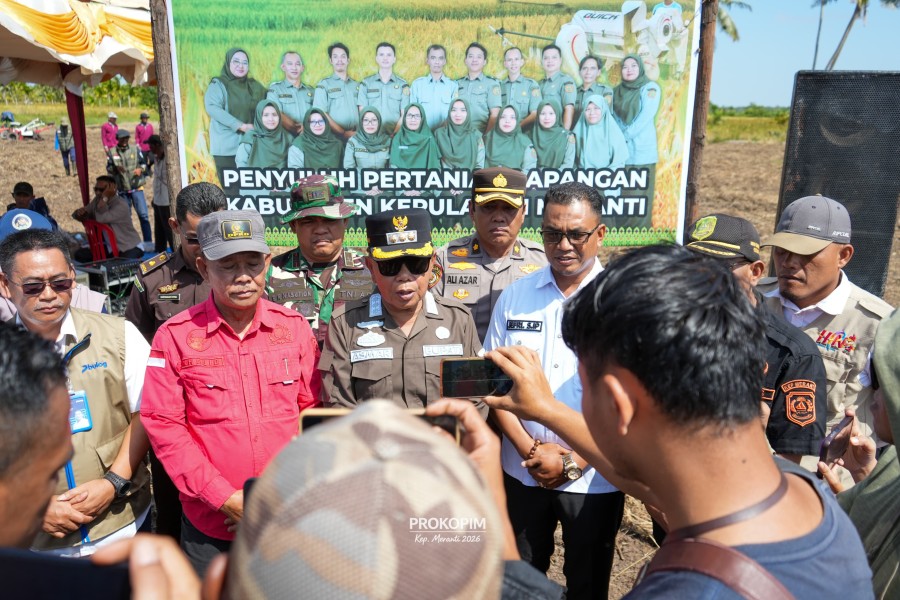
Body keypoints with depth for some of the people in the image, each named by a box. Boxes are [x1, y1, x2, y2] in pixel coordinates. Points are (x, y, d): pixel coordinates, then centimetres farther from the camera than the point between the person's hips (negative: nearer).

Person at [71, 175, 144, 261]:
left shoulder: (121, 205, -21)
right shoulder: (97, 200, 3)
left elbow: (101, 218, -34)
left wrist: (104, 198, -31)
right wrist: (80, 212, -14)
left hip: (129, 247, -8)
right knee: (80, 255, -4)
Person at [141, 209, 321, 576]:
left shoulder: (294, 326, -2)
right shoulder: (176, 336, -8)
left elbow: (313, 411, 1)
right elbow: (163, 425, -9)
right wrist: (227, 498, -13)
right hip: (209, 527, -1)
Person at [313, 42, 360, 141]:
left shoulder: (356, 85, 17)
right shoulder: (324, 85, 5)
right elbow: (322, 115, -3)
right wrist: (344, 133, -11)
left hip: (356, 136, 3)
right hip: (335, 137, -3)